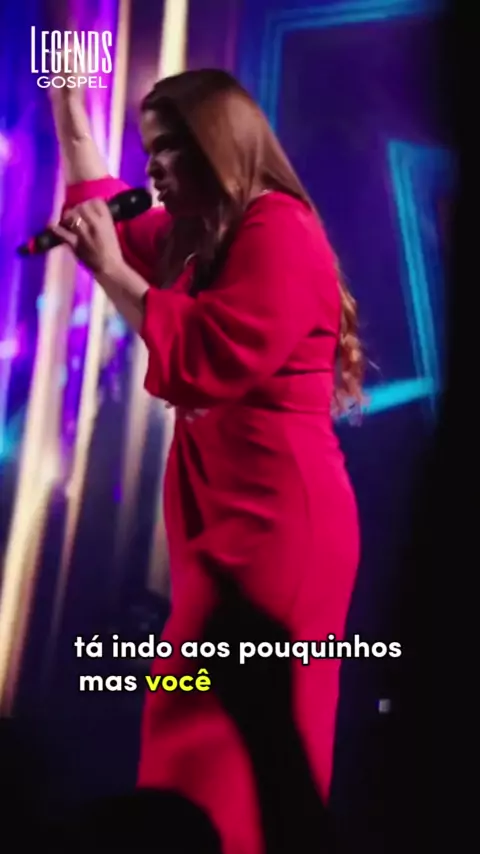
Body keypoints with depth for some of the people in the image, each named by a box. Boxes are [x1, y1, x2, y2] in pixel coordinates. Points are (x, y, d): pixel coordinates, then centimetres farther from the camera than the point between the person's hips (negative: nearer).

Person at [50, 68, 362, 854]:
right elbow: (108, 224, 31)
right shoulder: (202, 236, 16)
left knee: (205, 726, -9)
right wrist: (68, 109, 29)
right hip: (225, 503, 10)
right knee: (237, 729, 13)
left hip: (276, 510, -10)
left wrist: (110, 270, -14)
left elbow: (206, 360, -21)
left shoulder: (278, 231, -13)